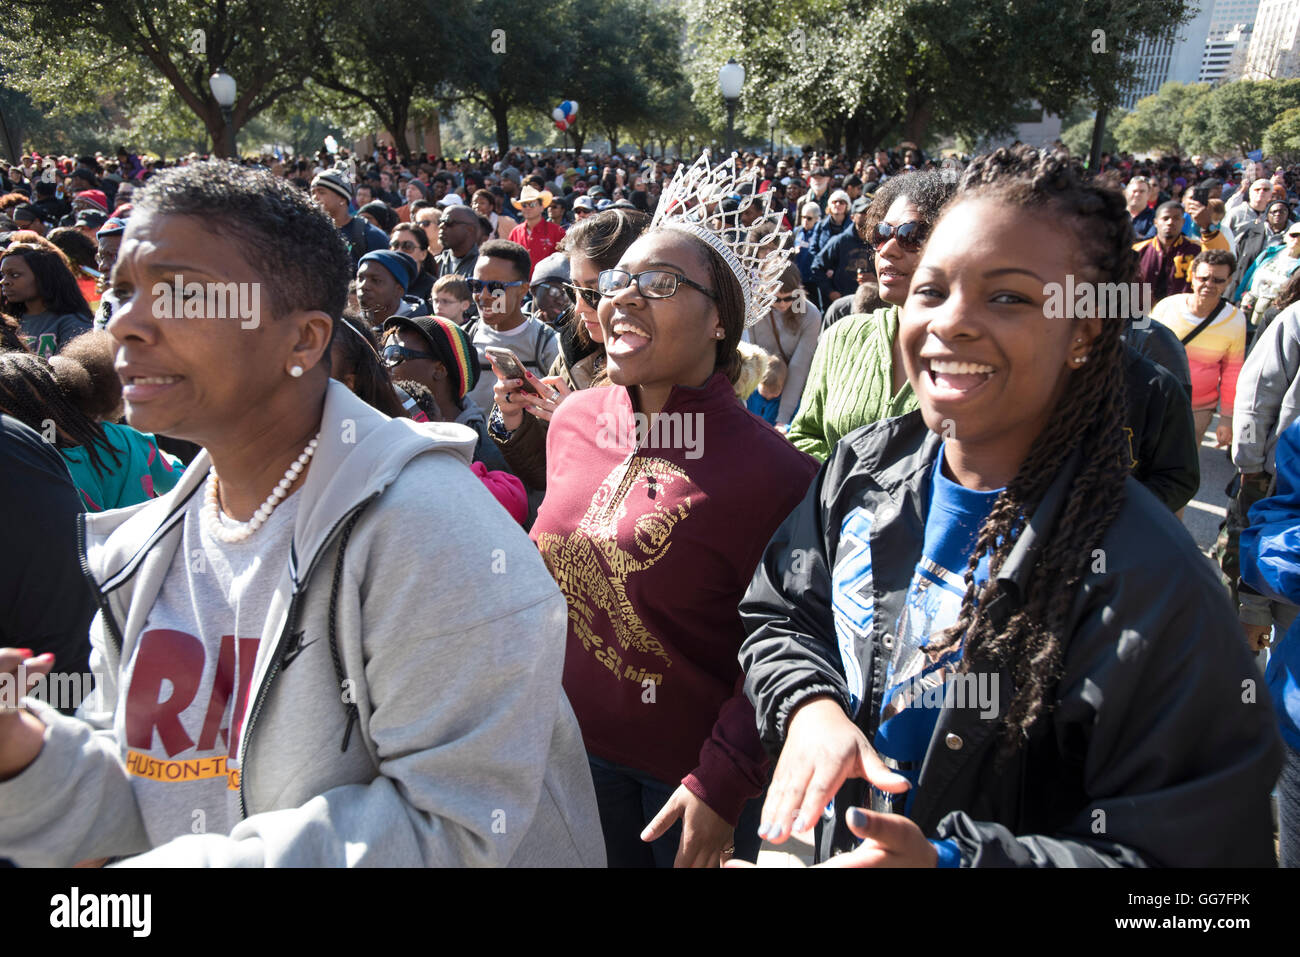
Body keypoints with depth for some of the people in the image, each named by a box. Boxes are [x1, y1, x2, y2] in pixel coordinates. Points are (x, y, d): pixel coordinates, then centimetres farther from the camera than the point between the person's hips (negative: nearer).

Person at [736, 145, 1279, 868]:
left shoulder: (1150, 584, -27)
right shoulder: (864, 469, -11)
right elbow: (779, 613, 1)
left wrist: (947, 859, -33)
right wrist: (808, 703, -20)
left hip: (963, 851, -5)